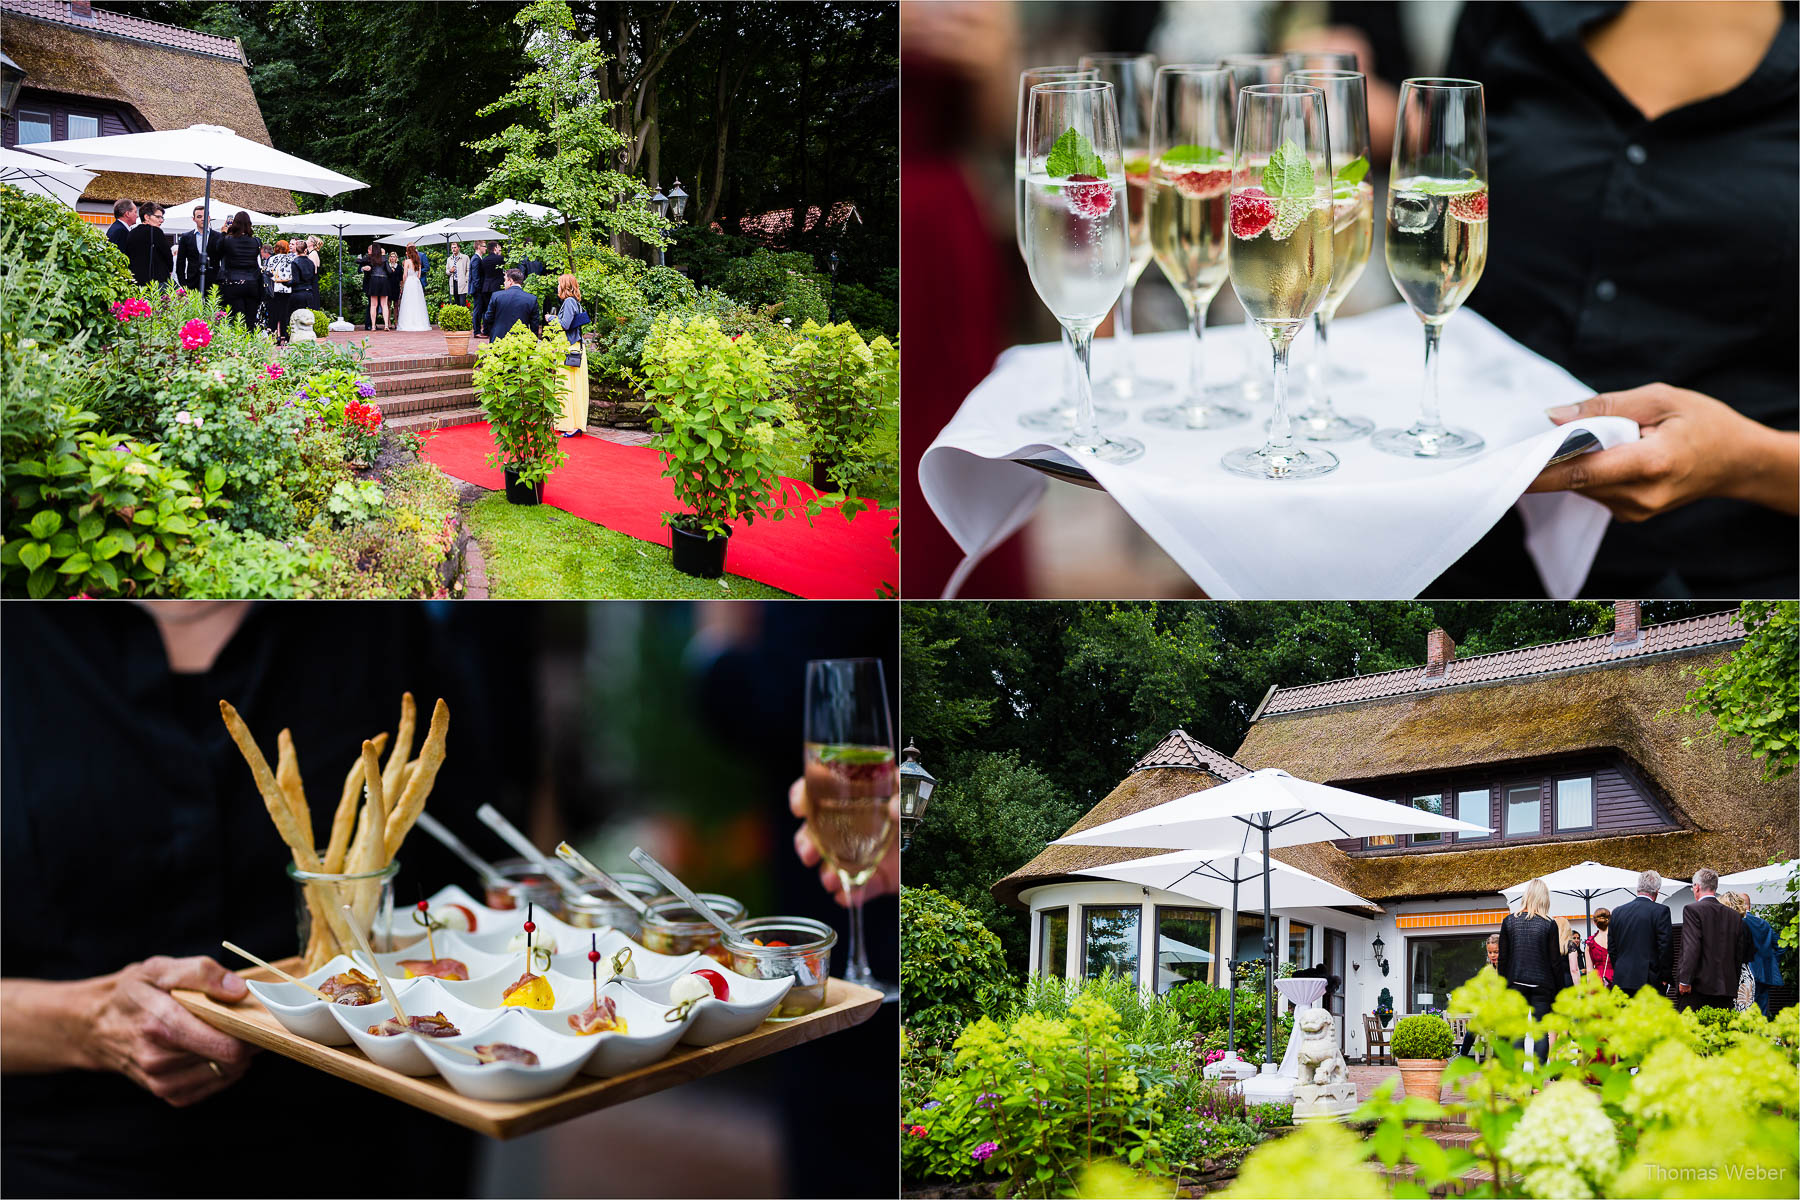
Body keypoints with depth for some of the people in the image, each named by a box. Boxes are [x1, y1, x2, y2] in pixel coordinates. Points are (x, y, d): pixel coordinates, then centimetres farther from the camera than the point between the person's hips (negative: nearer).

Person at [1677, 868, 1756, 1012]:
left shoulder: (1693, 910, -6)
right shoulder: (1734, 915, 12)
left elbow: (1692, 947, -14)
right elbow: (1740, 953, 15)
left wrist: (1684, 980, -13)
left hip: (1698, 986, -6)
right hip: (1726, 987, 6)